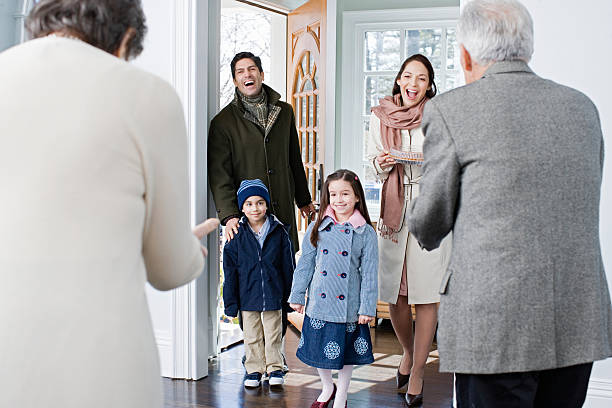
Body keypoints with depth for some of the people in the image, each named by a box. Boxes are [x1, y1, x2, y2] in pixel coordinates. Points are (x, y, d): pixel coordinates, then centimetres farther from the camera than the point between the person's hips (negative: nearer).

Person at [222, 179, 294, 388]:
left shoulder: (279, 232, -3)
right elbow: (230, 271, 1)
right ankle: (254, 369, 26)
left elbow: (288, 266, 3)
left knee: (273, 335, 9)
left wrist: (290, 296, 4)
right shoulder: (237, 235, -3)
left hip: (273, 296, -1)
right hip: (248, 296, 1)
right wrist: (231, 302, 0)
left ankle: (274, 368, 25)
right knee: (252, 336, 11)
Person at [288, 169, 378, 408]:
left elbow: (369, 273, -4)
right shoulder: (317, 229, 2)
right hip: (319, 303, 2)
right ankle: (327, 388, 37)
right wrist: (297, 296, 6)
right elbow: (305, 264, 7)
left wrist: (367, 307, -7)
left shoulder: (366, 233, -4)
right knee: (318, 347, 11)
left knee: (346, 352, 10)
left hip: (349, 306, -2)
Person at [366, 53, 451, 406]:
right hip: (394, 208, 3)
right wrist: (383, 163, -8)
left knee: (426, 293, -3)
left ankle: (417, 372, 10)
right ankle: (409, 352, 33)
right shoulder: (380, 117, 7)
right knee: (393, 292, 6)